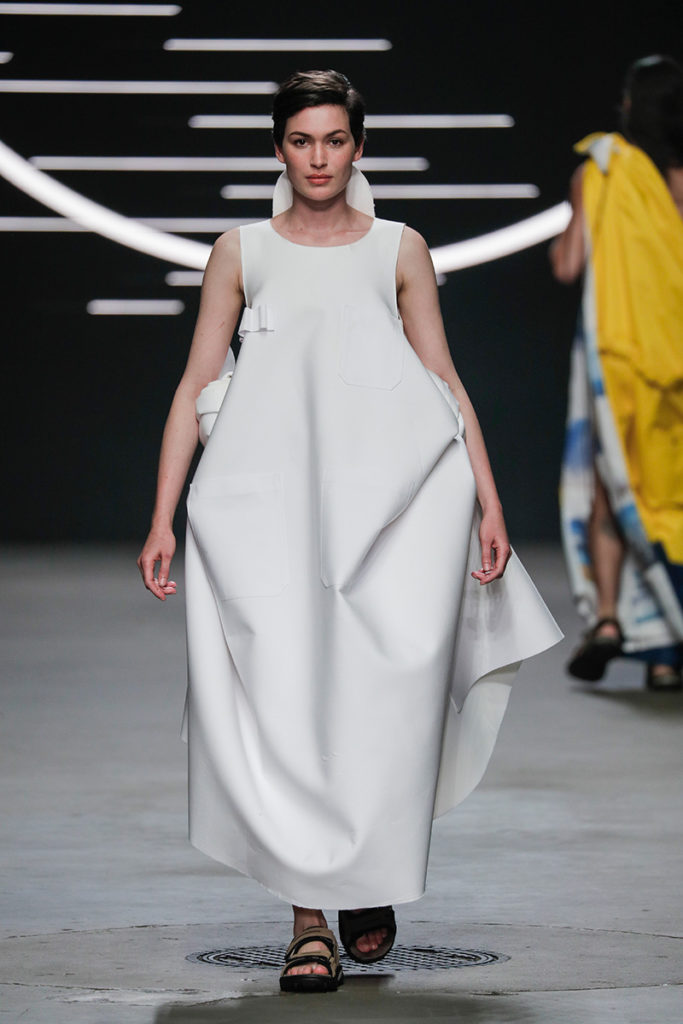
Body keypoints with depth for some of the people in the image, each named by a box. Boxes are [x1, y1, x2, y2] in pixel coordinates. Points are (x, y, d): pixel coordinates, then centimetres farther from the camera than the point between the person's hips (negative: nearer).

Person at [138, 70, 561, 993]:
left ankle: (373, 882, 14)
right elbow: (197, 386, 13)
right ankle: (309, 915, -7)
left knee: (385, 690, -8)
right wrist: (164, 519, 5)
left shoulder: (398, 250, 16)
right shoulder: (242, 252, 16)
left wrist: (489, 501, 4)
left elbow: (445, 381, 14)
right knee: (282, 688, -11)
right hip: (271, 492, 0)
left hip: (389, 485, 0)